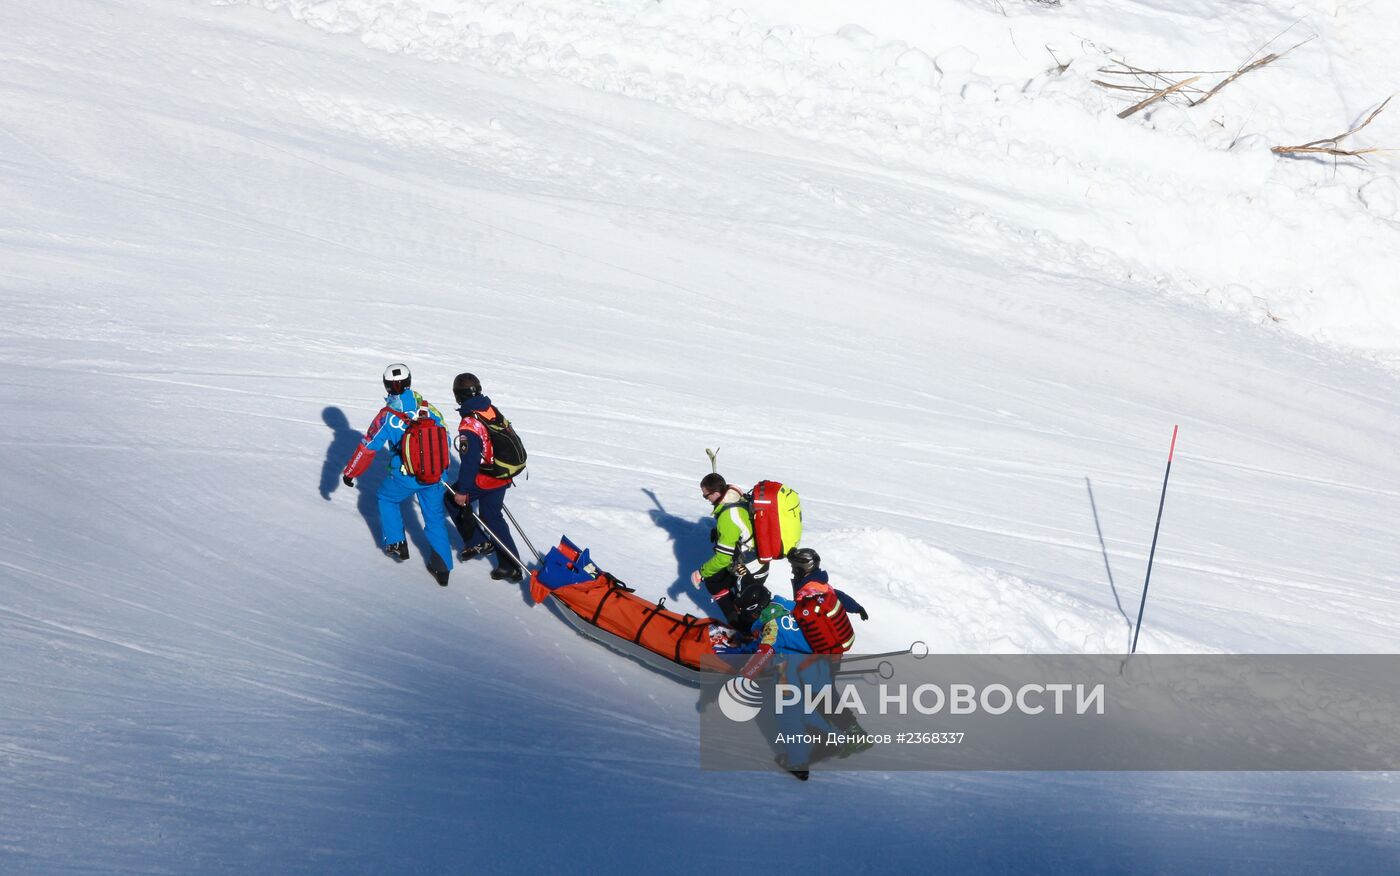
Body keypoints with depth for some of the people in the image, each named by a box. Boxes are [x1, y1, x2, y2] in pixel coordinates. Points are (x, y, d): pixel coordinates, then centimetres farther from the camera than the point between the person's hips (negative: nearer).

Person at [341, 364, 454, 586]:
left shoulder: (387, 416, -11)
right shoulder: (428, 408, -1)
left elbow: (368, 448, -5)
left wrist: (349, 473, 8)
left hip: (404, 478, -3)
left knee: (386, 498, 28)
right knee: (435, 517, 16)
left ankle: (396, 544, 27)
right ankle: (442, 567, 15)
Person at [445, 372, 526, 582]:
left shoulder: (469, 425, -22)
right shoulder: (492, 410, 3)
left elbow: (470, 461, -22)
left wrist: (462, 490, -12)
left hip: (489, 477, -8)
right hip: (506, 474, 8)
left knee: (453, 500, 13)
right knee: (492, 516, 18)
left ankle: (477, 542, 17)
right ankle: (511, 566, 19)